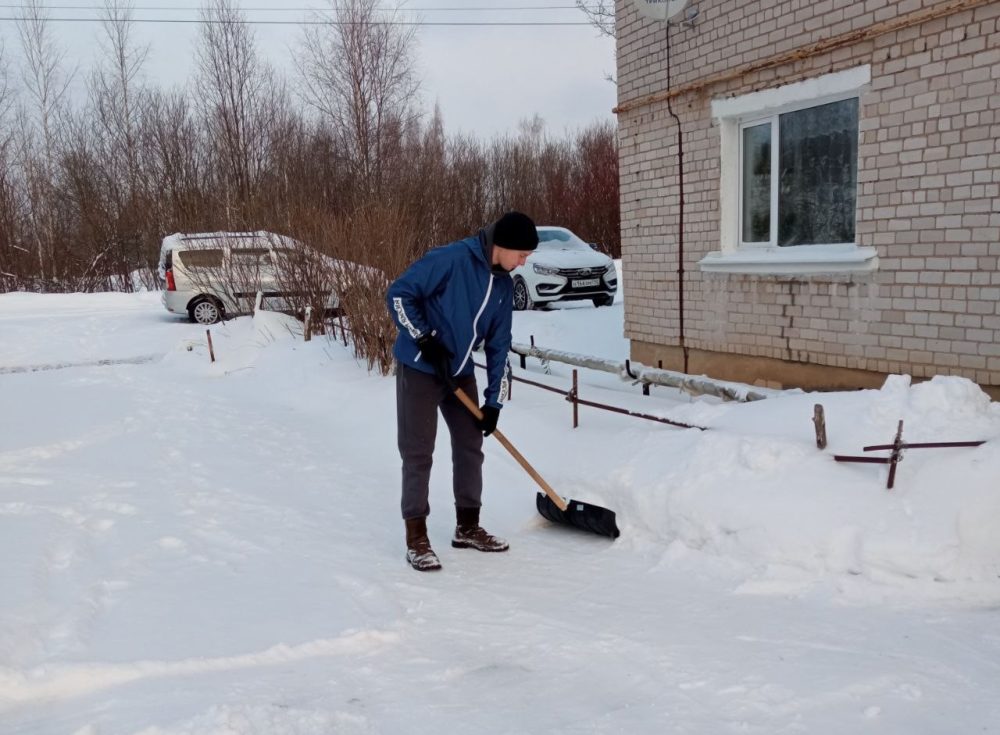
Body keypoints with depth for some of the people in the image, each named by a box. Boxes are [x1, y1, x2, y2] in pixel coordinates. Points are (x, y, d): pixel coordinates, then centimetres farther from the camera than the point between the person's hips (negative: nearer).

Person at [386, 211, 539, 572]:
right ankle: (416, 538, 6)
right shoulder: (450, 259, -20)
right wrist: (424, 339, -21)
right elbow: (398, 294, -19)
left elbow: (499, 345, 7)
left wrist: (494, 401, 4)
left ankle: (467, 526, 25)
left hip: (460, 372, 8)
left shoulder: (503, 285, 3)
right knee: (418, 452, -4)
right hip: (420, 369, -7)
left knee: (470, 446, 11)